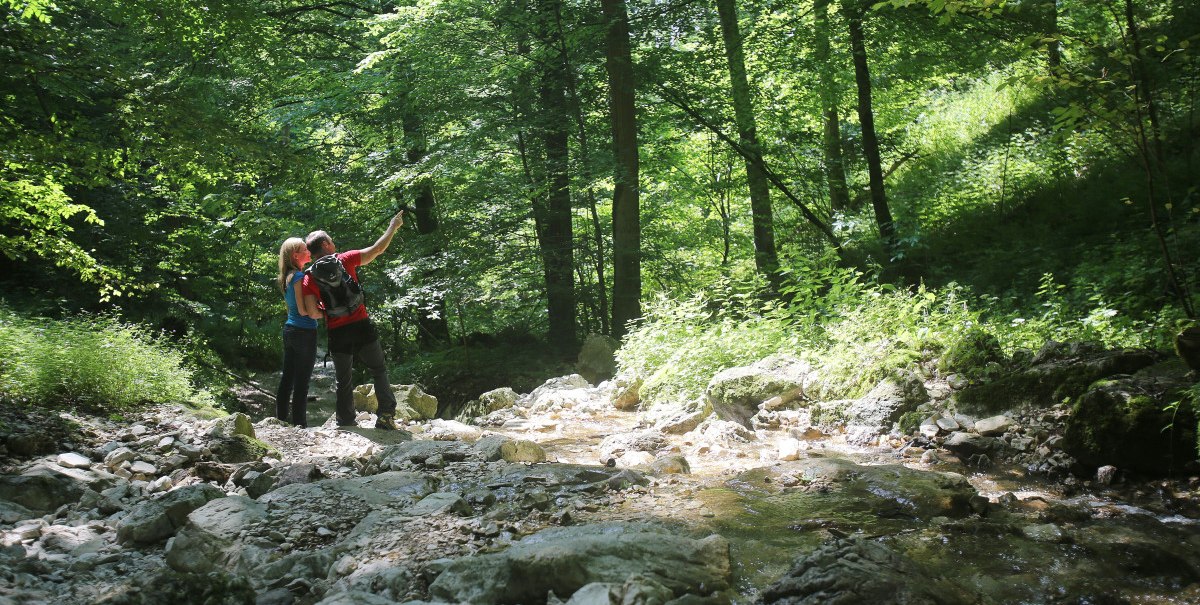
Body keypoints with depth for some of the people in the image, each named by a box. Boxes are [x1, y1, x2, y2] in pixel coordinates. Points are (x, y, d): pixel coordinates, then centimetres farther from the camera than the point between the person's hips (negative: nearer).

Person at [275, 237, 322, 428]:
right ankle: (299, 425, 1)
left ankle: (281, 420, 19)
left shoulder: (287, 277, 12)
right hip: (305, 332, -9)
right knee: (302, 383, -3)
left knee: (287, 378, 13)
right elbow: (305, 311, -19)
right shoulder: (299, 276, -15)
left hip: (289, 329, 9)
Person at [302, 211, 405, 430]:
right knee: (379, 371, 10)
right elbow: (377, 249, 5)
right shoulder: (345, 260, -2)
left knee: (343, 381, 14)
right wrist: (393, 226, 16)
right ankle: (386, 415, 3)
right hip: (361, 326, -2)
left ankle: (346, 423, 18)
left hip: (336, 333, 2)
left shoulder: (309, 277, 2)